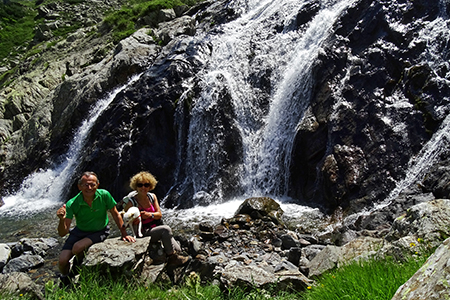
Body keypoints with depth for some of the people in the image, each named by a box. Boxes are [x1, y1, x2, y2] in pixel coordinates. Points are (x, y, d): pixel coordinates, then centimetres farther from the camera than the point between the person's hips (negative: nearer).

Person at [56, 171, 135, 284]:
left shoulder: (104, 195, -23)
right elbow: (62, 233, -23)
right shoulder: (72, 204, -22)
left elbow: (115, 214, -8)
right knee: (63, 261, -11)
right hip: (79, 231, 2)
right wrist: (62, 219, -44)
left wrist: (124, 234, -5)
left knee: (77, 248, -27)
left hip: (100, 231, -1)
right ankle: (65, 279, 27)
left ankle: (78, 269, 10)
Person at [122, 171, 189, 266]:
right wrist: (133, 221, -27)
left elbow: (159, 214, 2)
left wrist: (149, 214, -18)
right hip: (143, 233, -6)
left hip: (156, 228, 6)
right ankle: (172, 257, -18)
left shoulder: (152, 197, 4)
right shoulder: (132, 202, -12)